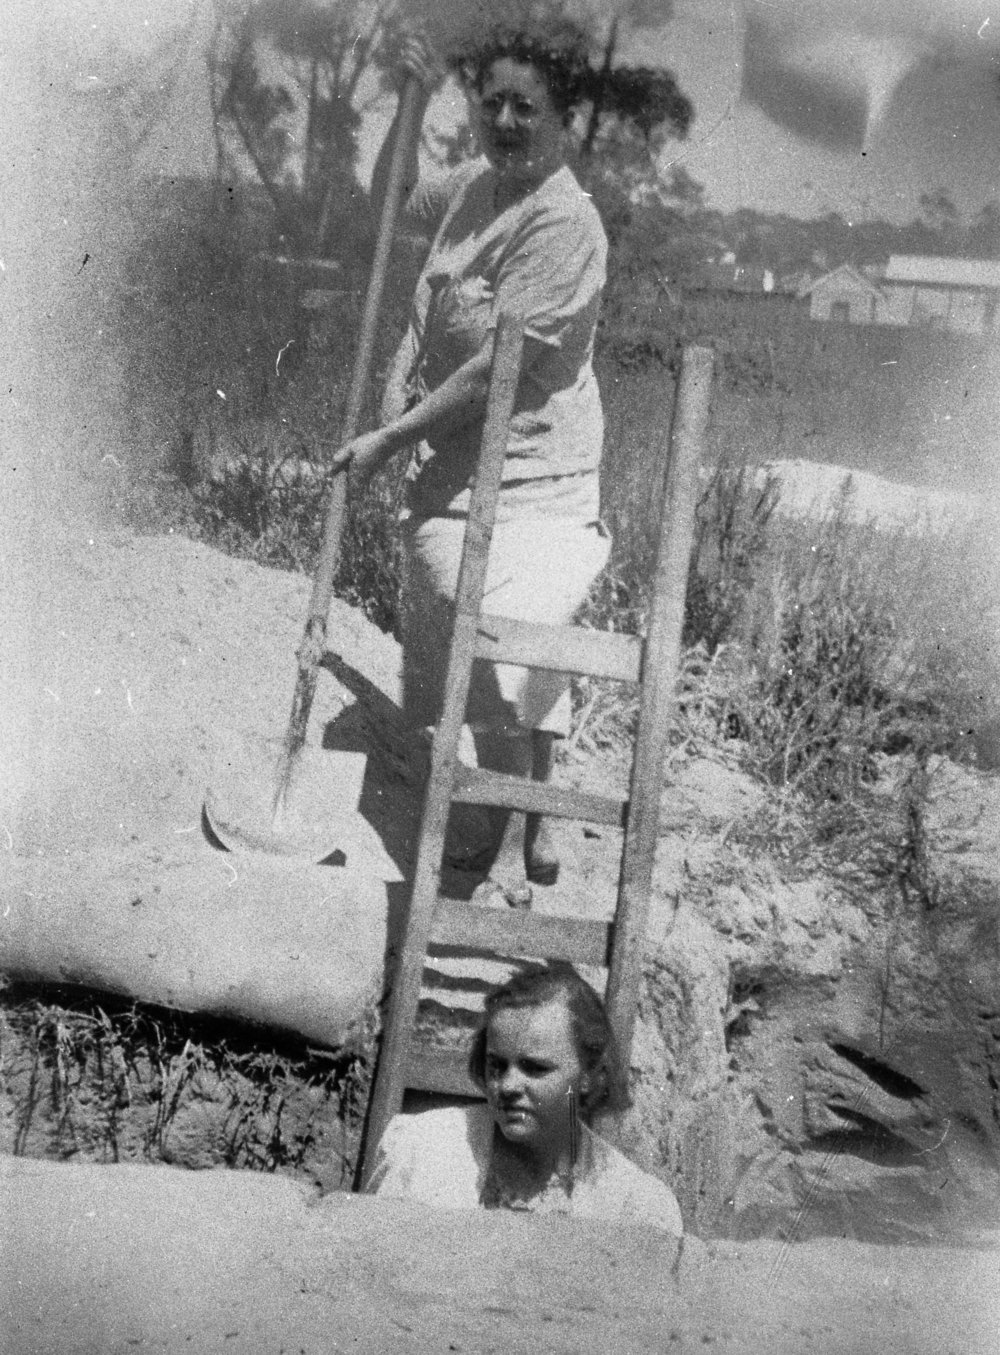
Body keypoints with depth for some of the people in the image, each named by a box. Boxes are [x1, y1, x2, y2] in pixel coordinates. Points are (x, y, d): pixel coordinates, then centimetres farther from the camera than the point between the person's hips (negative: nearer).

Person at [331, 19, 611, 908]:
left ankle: (513, 856, 0)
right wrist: (414, 99, 17)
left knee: (507, 660, -13)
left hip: (526, 481, -9)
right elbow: (389, 198, 32)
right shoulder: (476, 186, 10)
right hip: (451, 475, 9)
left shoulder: (562, 220, -17)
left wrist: (389, 439, -17)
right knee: (516, 662, 16)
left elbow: (497, 368, -21)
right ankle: (534, 832, 28)